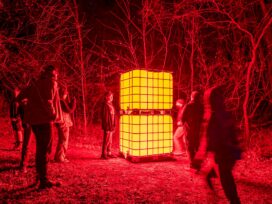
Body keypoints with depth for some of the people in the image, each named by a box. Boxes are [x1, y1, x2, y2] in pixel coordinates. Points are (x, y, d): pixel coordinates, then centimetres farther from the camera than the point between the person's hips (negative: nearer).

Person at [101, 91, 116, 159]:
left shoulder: (110, 105, 14)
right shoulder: (105, 105, -14)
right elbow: (104, 117, -18)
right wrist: (107, 127, -21)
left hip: (111, 126, 9)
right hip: (107, 126, -9)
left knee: (110, 140, 14)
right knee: (106, 140, -3)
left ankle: (109, 153, 24)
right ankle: (103, 154, 6)